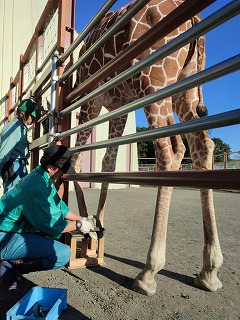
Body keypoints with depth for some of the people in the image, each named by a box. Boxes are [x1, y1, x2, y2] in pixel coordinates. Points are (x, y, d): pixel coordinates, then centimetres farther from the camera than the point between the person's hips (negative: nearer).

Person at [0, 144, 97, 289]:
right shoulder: (36, 185, -25)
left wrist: (83, 220, 15)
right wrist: (79, 225, -7)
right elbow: (51, 224, -21)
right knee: (63, 254, -21)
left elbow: (60, 207, 17)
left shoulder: (44, 179, 6)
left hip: (16, 230, 10)